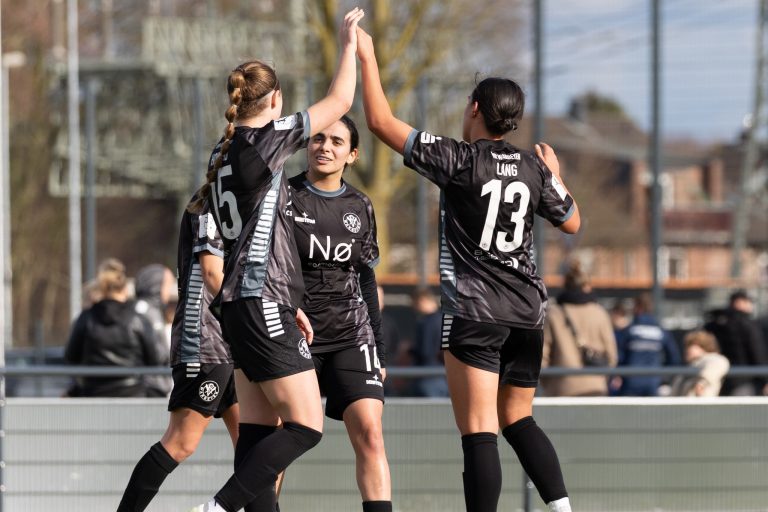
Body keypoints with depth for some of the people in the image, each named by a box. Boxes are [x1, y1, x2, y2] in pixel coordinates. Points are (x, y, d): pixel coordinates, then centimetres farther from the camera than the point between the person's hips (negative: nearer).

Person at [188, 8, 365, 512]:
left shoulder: (223, 153, 15)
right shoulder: (264, 140, -10)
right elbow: (340, 100, -3)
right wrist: (350, 41, 12)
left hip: (245, 302, 9)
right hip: (263, 305, -9)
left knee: (260, 431, 6)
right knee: (307, 426, -8)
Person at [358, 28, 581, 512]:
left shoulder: (459, 161, -8)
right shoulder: (534, 168, 6)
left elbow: (382, 122, -8)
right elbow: (572, 222, 19)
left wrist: (367, 56, 2)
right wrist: (555, 176, 35)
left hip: (474, 311, -6)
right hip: (527, 310, 6)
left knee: (479, 431, -10)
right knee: (519, 421, 19)